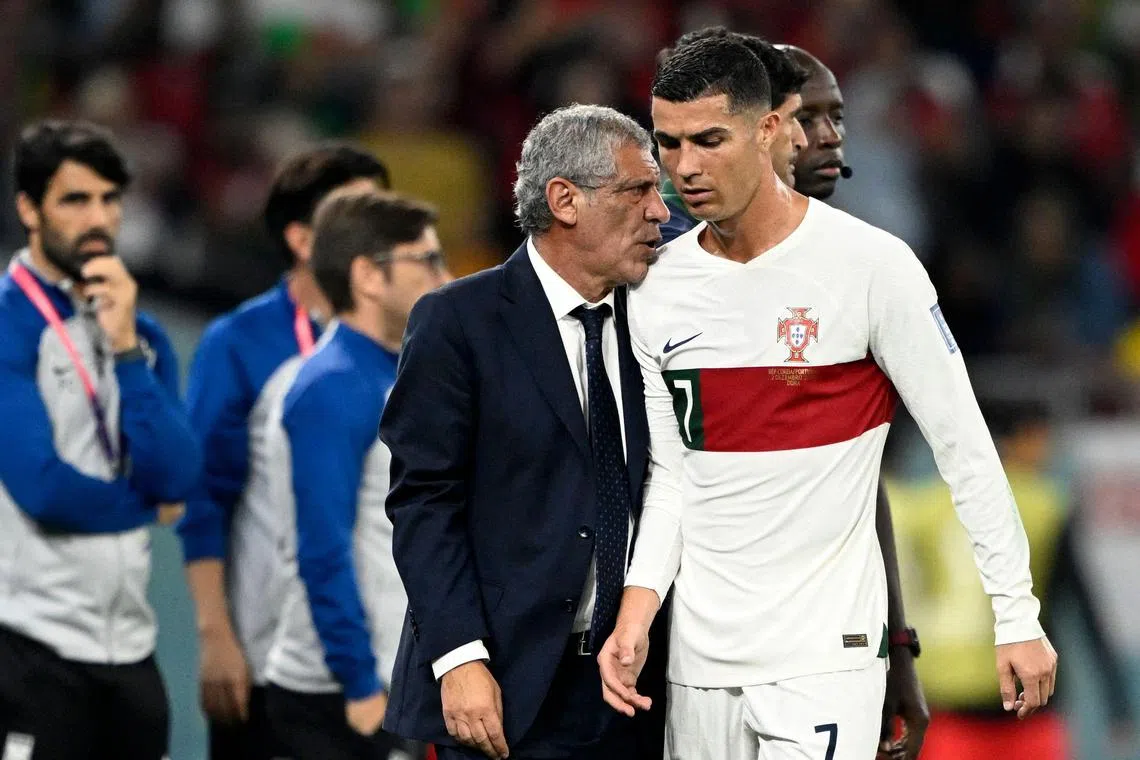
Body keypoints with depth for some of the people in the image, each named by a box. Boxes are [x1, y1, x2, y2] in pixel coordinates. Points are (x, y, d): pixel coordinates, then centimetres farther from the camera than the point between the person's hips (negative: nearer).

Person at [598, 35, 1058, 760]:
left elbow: (964, 446, -5)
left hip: (823, 653, -5)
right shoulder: (656, 290, 5)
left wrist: (1017, 618, -6)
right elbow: (669, 471, 8)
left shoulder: (871, 265, -9)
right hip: (701, 658, 5)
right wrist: (636, 612, -6)